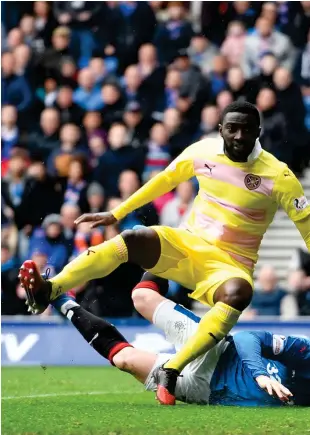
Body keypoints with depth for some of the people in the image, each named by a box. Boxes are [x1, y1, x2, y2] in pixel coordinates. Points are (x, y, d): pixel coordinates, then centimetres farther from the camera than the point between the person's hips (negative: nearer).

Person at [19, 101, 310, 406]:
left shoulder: (277, 175, -12)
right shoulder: (202, 152, -2)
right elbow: (165, 180, 14)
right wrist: (116, 214, 18)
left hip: (229, 265, -3)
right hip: (187, 244, 3)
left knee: (238, 292, -40)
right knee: (133, 240, -27)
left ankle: (170, 371, -43)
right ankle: (47, 291, -40)